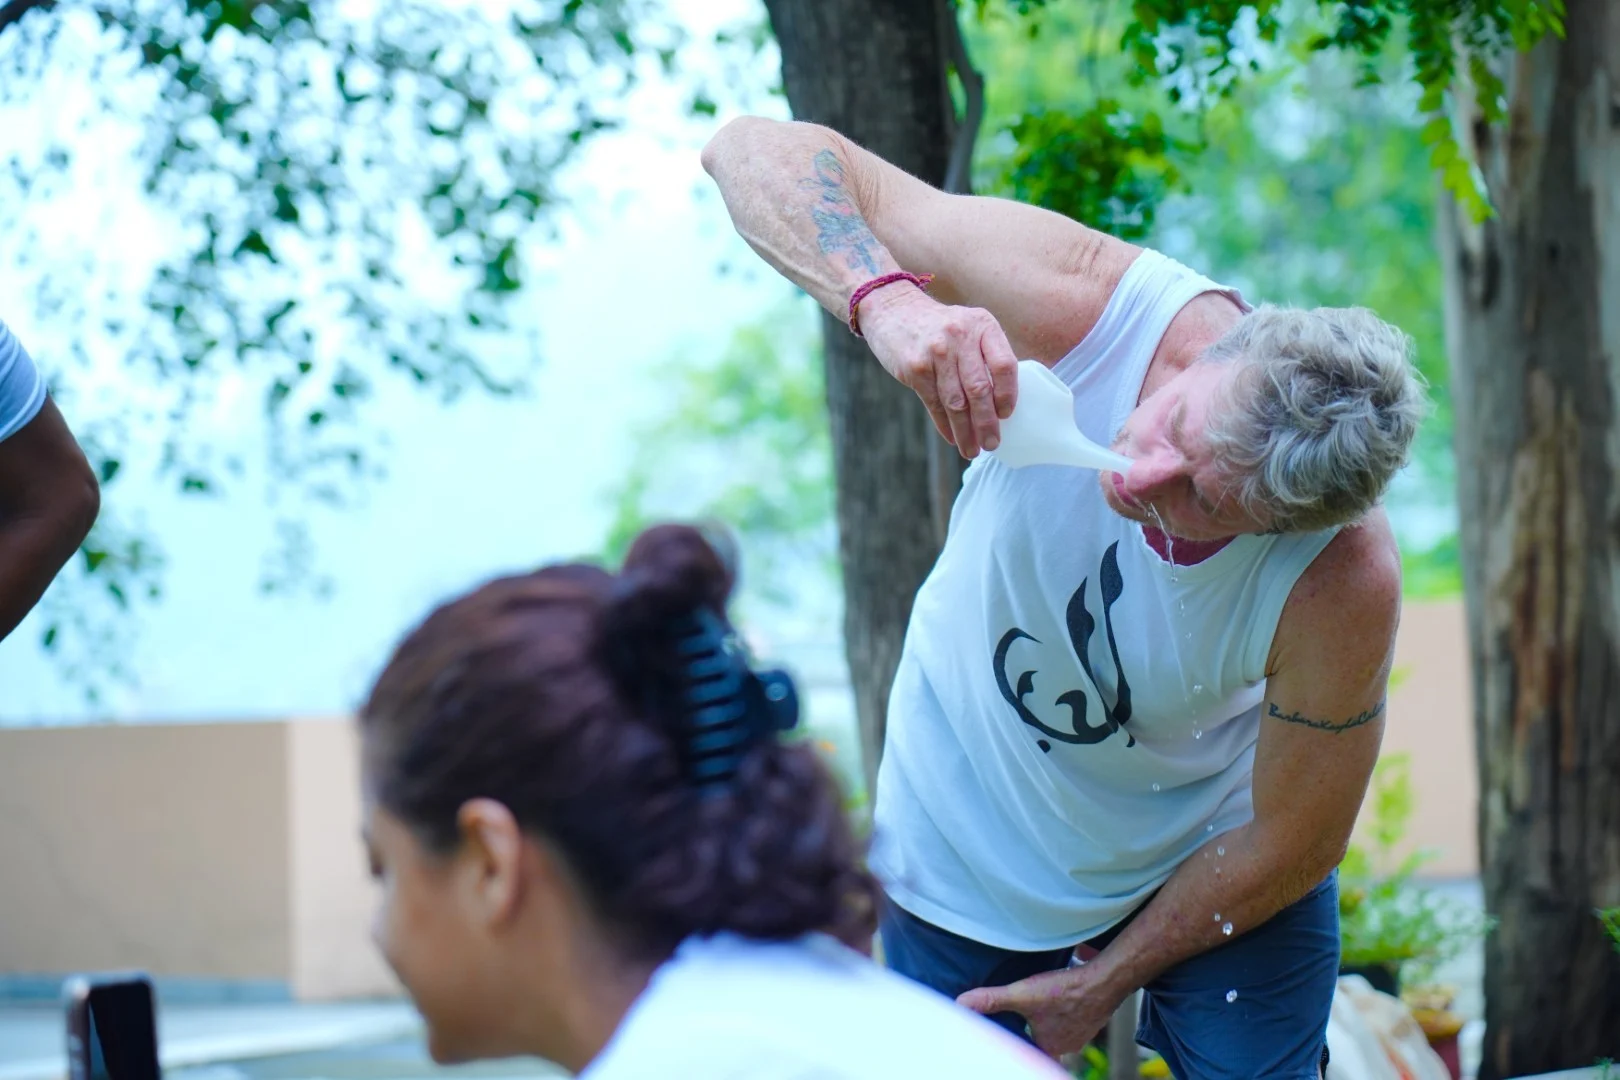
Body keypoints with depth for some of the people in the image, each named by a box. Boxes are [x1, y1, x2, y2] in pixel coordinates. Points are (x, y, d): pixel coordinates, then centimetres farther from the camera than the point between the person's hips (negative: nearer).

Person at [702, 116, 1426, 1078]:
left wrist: (1106, 983, -6)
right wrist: (889, 304, -51)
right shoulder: (1087, 305, -33)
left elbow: (1292, 844, -17)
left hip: (1213, 850, -1)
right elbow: (760, 151, -31)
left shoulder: (1342, 589, -35)